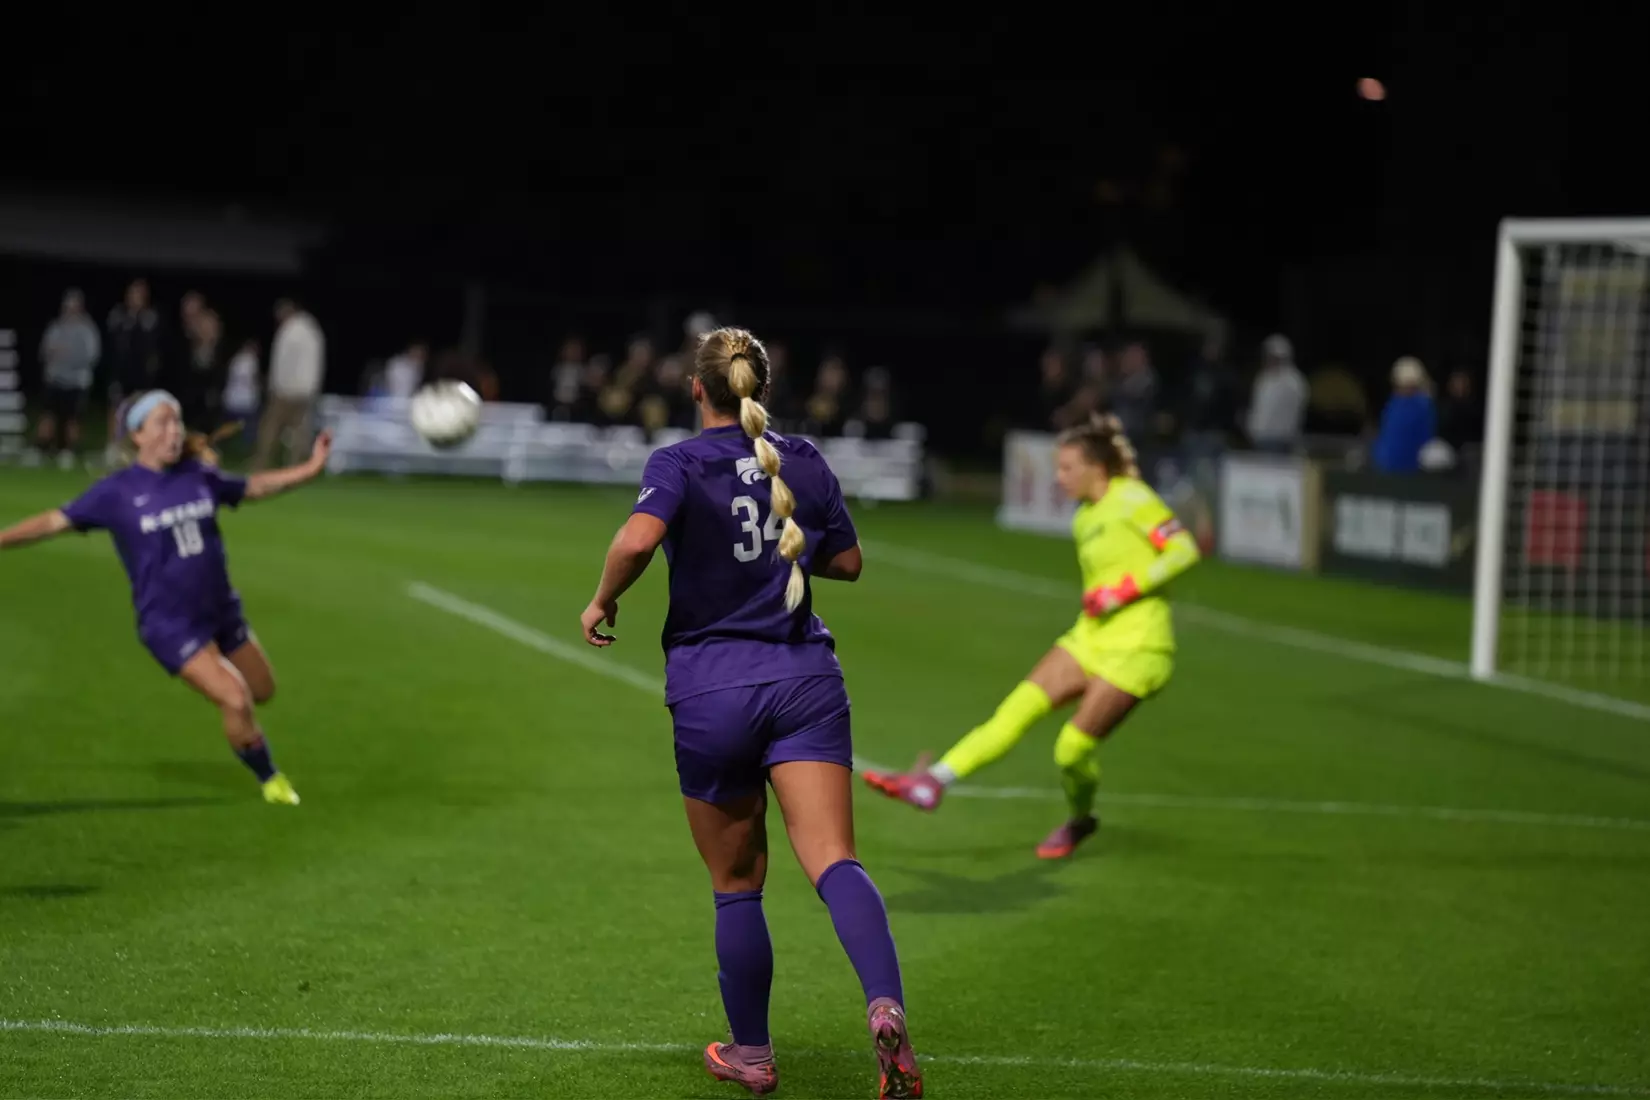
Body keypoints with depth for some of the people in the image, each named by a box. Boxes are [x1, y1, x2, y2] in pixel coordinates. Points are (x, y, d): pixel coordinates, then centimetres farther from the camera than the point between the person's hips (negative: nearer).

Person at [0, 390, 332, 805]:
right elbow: (56, 522, -7)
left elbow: (254, 487, 15)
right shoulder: (118, 491, -12)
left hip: (221, 611, 5)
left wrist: (310, 469, 8)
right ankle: (270, 780, 8)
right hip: (169, 624, -5)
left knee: (262, 691, 13)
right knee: (236, 701, -15)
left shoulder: (200, 475, 0)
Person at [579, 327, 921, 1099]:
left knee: (736, 884, 13)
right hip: (806, 682, 2)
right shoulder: (804, 461, 10)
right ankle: (886, 1008, -35)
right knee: (834, 862, -11)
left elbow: (638, 539, -22)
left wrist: (603, 602, -5)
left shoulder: (681, 463, -4)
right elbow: (847, 561, 19)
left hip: (712, 692, -2)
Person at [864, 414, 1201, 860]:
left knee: (1071, 748, -8)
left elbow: (1184, 550, -16)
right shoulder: (1084, 519, 15)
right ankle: (934, 781, -14)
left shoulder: (1132, 499, -10)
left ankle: (1079, 820, 22)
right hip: (1090, 639, 8)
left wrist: (1123, 590, -19)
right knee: (1017, 710, -7)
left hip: (1135, 649, -8)